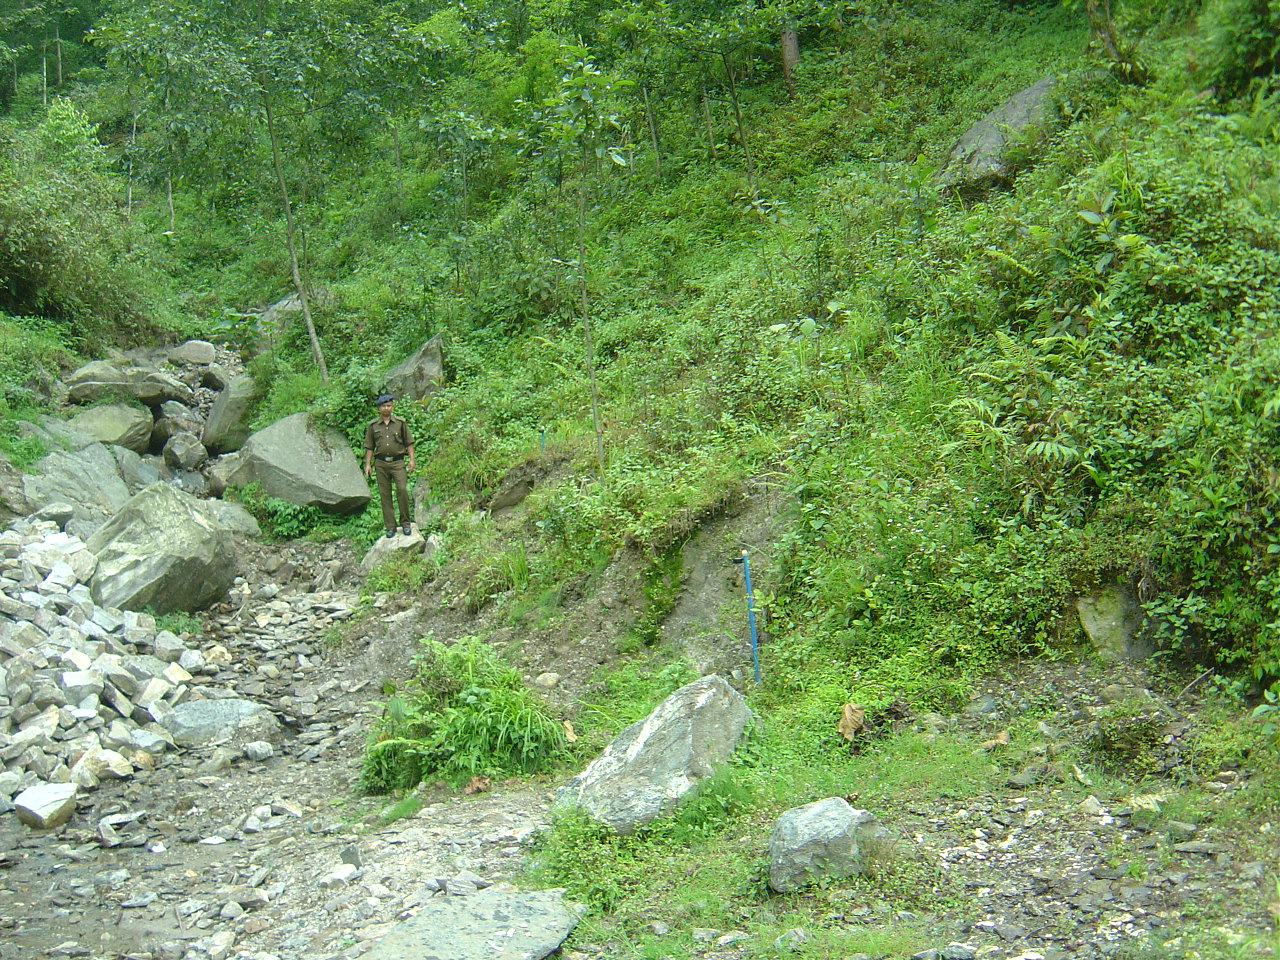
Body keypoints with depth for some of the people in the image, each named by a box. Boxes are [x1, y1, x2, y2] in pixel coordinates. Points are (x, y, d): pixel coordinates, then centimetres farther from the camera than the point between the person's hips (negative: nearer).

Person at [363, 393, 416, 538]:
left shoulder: (400, 422, 6)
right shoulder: (373, 425, 8)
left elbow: (409, 443, 8)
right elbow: (369, 447, 12)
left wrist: (412, 460, 1)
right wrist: (368, 464, 5)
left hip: (397, 462, -1)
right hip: (380, 463, 2)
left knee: (402, 490, -14)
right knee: (385, 495, 1)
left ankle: (405, 523, -1)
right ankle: (390, 527, 5)